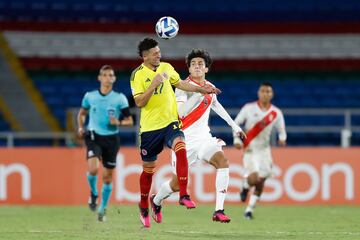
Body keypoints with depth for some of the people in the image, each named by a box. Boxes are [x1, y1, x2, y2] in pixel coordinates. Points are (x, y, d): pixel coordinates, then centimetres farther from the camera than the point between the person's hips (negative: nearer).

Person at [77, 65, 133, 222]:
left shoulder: (120, 98, -2)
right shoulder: (90, 96, 2)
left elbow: (129, 121, 3)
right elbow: (82, 113, 19)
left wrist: (119, 122, -18)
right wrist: (81, 127, 0)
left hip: (111, 138, 1)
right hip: (94, 136, -1)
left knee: (108, 176, 5)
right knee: (93, 169, -23)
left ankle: (102, 209, 23)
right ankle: (93, 194, 8)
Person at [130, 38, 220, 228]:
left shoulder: (166, 68, 6)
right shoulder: (138, 75, -8)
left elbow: (180, 83, 23)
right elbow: (139, 102, -16)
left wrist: (201, 90, 20)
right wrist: (153, 85, -24)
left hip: (170, 122, 2)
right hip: (150, 127, -2)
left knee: (181, 149, -27)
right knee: (148, 169, 7)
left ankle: (184, 196, -27)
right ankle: (144, 207, 29)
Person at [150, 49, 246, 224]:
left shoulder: (209, 87, 7)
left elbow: (215, 105, 29)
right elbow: (181, 112, -28)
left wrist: (234, 126, 32)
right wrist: (199, 93, -35)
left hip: (204, 137, 4)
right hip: (185, 139, -4)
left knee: (222, 161, -25)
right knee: (177, 185, 1)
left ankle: (219, 211, -26)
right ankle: (156, 201, 37)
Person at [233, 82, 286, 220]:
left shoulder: (276, 113, 0)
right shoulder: (249, 108, -5)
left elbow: (281, 129, 8)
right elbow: (236, 123, 3)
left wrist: (282, 138, -15)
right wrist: (237, 140, -8)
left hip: (264, 150, 3)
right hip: (250, 149, -3)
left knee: (260, 182, 3)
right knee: (254, 178, -22)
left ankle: (249, 210, 18)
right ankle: (245, 186, 14)